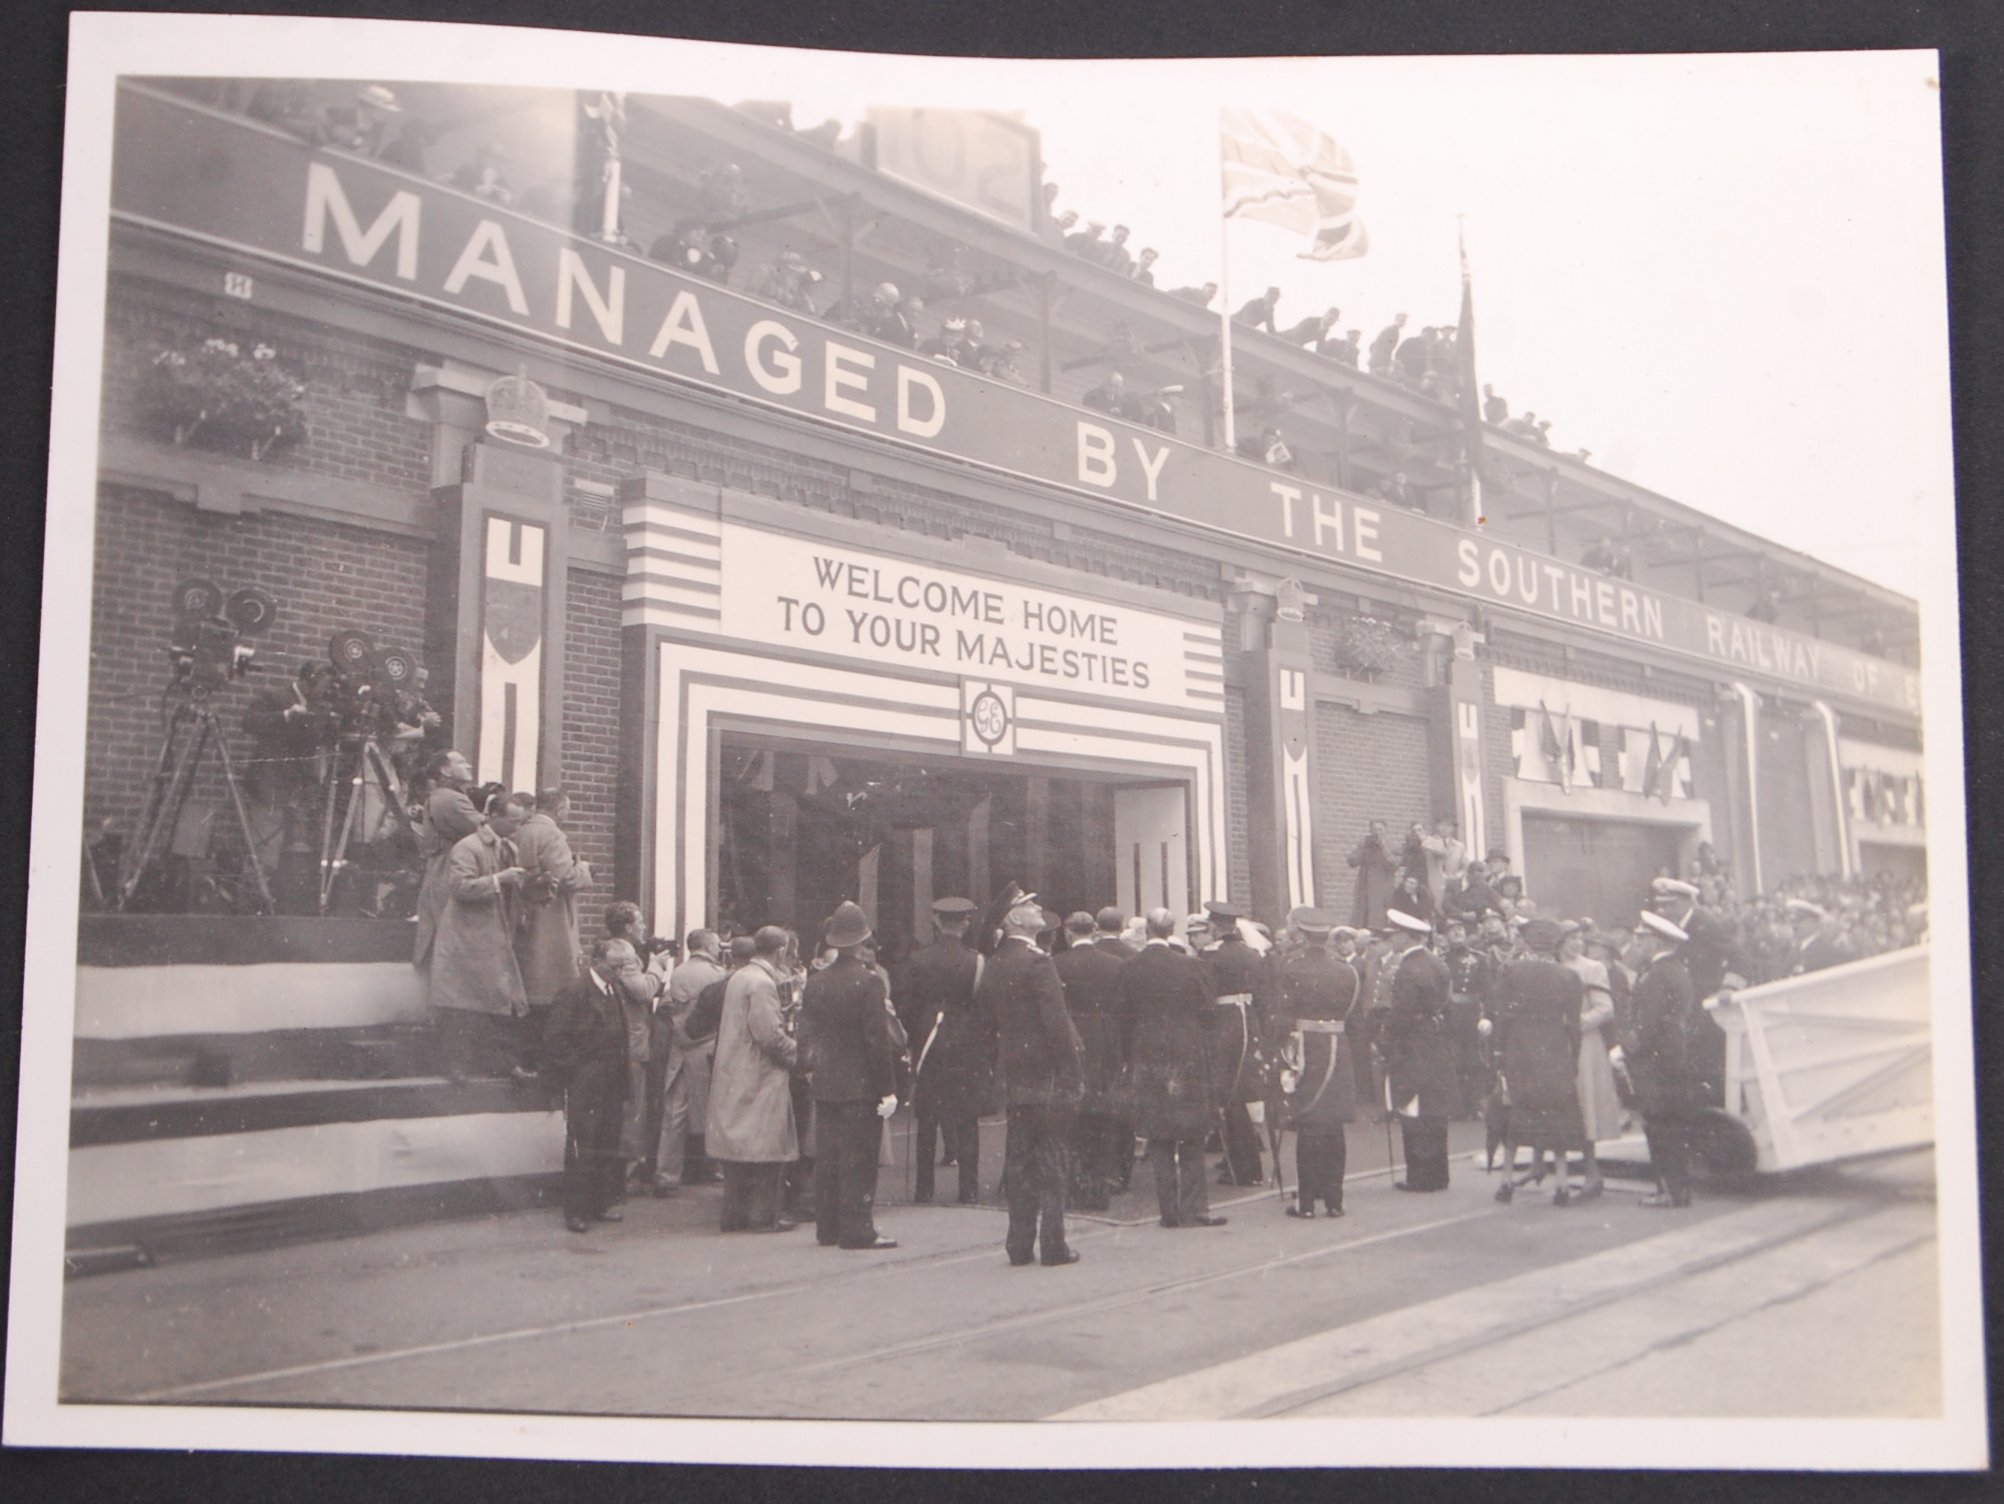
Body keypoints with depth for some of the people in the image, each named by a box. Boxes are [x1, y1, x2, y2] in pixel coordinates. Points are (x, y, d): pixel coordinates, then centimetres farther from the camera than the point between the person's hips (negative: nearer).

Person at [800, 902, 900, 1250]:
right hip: (861, 1085, -6)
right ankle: (857, 1229, 0)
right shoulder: (868, 981, -14)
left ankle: (828, 1227, 17)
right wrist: (887, 1088, -12)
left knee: (827, 1158, 11)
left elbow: (807, 1034, 10)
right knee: (859, 1158, -2)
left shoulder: (814, 983, 5)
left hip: (825, 1085, 6)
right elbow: (878, 1039, -15)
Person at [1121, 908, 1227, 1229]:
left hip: (1147, 1061, 1)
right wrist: (1205, 1057, 10)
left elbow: (1124, 1020, 2)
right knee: (1192, 1141, 7)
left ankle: (1169, 1210, 9)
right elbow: (1206, 1014, -1)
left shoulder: (1129, 970, -2)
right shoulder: (1191, 966, -6)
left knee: (1158, 1141, 8)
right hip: (1188, 1060, -1)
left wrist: (1130, 1062, 10)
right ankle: (1193, 1210, 7)